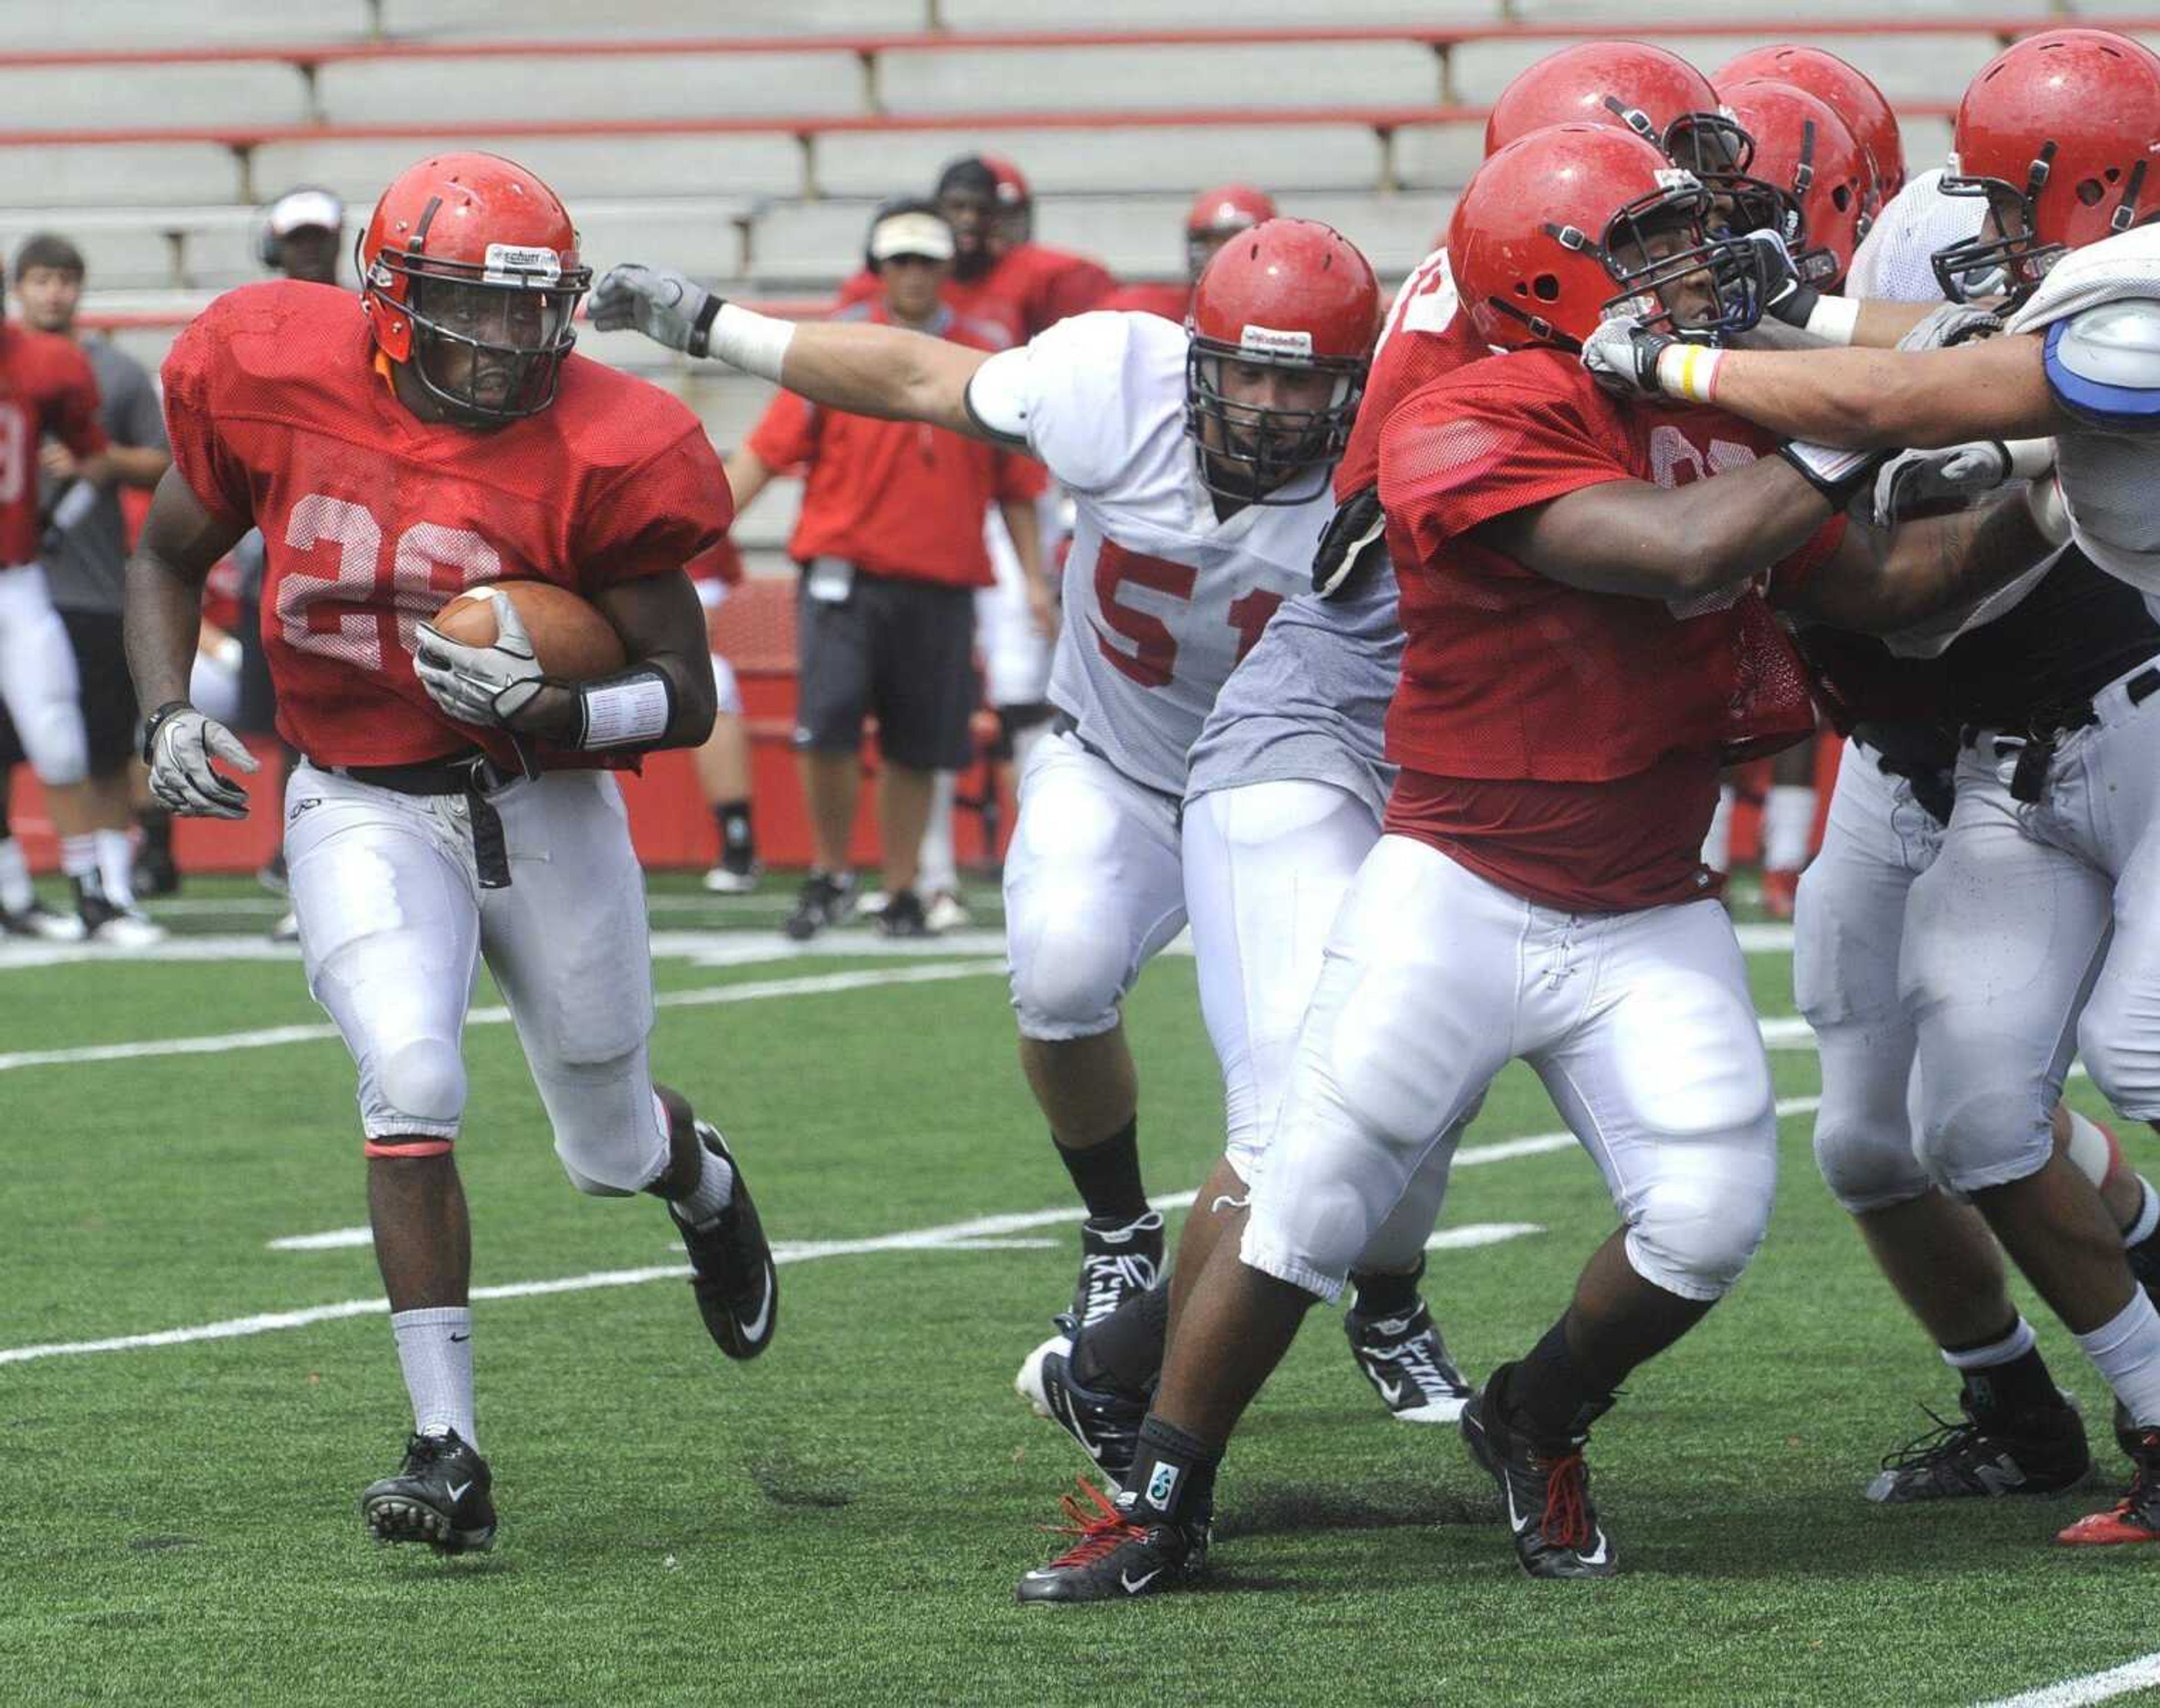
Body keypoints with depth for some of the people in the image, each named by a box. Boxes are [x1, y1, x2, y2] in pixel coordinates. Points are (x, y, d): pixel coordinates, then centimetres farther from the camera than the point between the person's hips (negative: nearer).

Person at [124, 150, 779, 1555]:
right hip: (364, 807, 0)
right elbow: (170, 556, 9)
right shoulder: (282, 386, -10)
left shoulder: (601, 454, -16)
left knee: (610, 1151, 13)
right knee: (413, 1081, -24)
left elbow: (686, 698, -11)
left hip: (547, 806, 0)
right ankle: (448, 1451, -19)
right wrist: (169, 714, -7)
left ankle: (700, 1171, 55)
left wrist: (552, 711, -30)